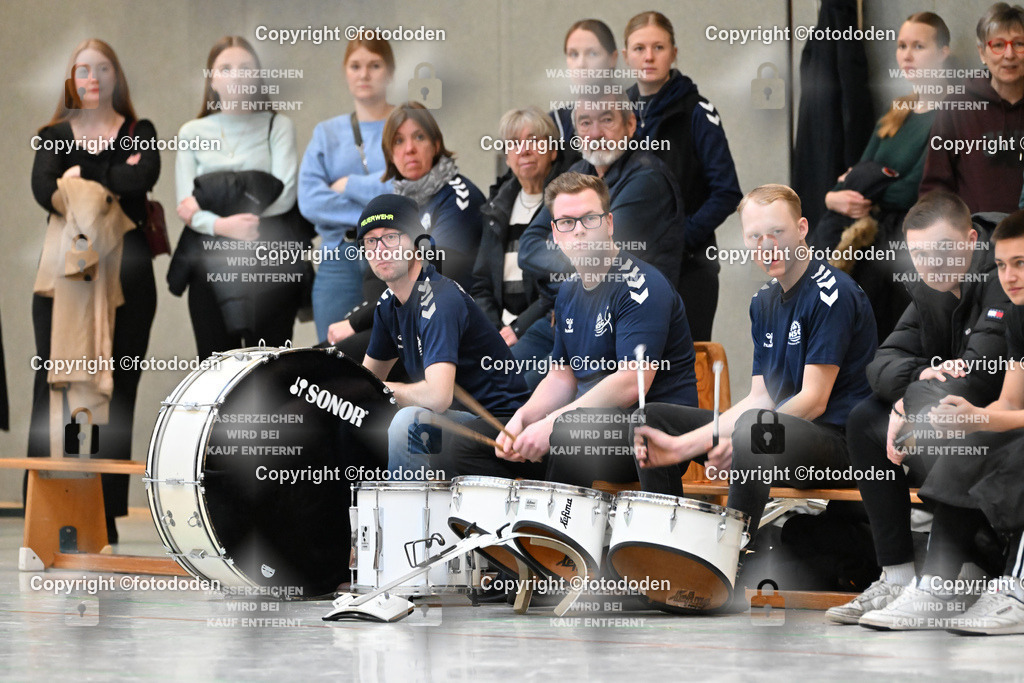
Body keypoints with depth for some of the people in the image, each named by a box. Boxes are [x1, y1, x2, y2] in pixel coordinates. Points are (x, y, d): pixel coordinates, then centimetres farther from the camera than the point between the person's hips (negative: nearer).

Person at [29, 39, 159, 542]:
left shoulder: (138, 133, 14)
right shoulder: (54, 136, 15)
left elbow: (145, 176, -9)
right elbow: (45, 191, -5)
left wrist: (85, 175, -4)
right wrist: (114, 180, -12)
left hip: (125, 274, 0)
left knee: (117, 391, -4)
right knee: (54, 386, -6)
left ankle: (106, 514, -3)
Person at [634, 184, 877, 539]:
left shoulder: (831, 293, -12)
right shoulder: (764, 301, 14)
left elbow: (814, 400, -17)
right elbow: (760, 398, 10)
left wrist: (738, 442, -26)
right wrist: (685, 445, -3)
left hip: (837, 440, -9)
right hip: (781, 433, 9)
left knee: (755, 426, -41)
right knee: (652, 418, 6)